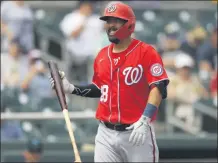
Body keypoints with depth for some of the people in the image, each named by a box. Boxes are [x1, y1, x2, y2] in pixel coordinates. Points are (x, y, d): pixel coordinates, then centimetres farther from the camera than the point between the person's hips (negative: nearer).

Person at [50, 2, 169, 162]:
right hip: (106, 134, 5)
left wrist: (144, 120, -25)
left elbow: (158, 88, -15)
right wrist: (71, 88, 10)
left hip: (137, 132, -5)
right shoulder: (102, 55, 12)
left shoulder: (146, 52, -7)